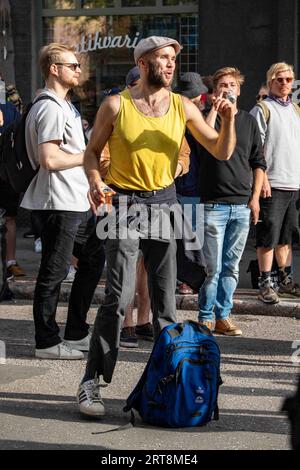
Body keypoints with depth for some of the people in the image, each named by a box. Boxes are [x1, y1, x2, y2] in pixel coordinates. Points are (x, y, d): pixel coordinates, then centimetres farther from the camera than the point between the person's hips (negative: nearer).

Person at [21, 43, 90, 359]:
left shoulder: (62, 106, 19)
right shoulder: (51, 108, -15)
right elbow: (49, 159, -23)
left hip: (71, 200, 10)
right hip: (59, 202, -10)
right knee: (53, 273, -5)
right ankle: (47, 342, 1)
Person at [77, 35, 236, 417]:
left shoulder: (183, 107, 4)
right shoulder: (116, 105, -4)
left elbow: (222, 153, 5)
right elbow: (92, 151, 4)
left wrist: (228, 122, -13)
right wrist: (94, 181, -16)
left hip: (164, 202, 4)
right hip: (124, 202, -4)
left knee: (165, 298, 7)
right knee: (119, 296, -13)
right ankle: (91, 382, -7)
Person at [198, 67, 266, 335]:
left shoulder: (249, 121, 12)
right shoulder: (209, 117, 2)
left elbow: (258, 162, 14)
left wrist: (255, 197, 5)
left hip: (242, 205, 4)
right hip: (214, 204, -4)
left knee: (231, 267, 9)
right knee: (213, 267, -4)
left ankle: (223, 317, 16)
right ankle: (206, 318, 5)